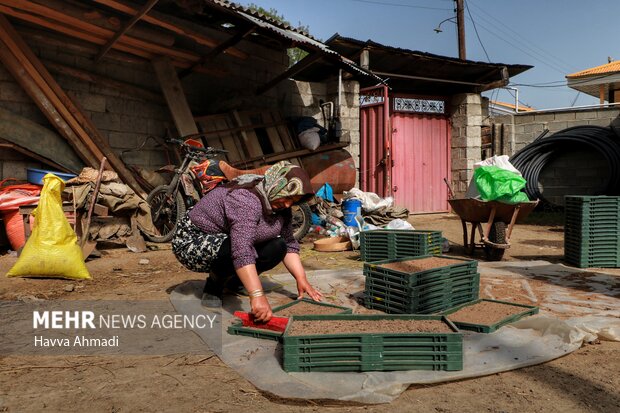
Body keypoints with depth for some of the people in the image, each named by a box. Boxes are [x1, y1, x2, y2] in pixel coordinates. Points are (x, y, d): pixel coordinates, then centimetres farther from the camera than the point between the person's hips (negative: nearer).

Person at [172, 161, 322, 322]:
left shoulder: (279, 206, -4)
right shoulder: (247, 199, -32)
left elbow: (289, 244, -1)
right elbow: (241, 251, -42)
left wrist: (301, 279, -12)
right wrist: (257, 296, -47)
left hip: (226, 239, 8)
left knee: (278, 247, -10)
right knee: (240, 247, -36)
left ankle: (230, 281, 7)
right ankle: (214, 284, -8)